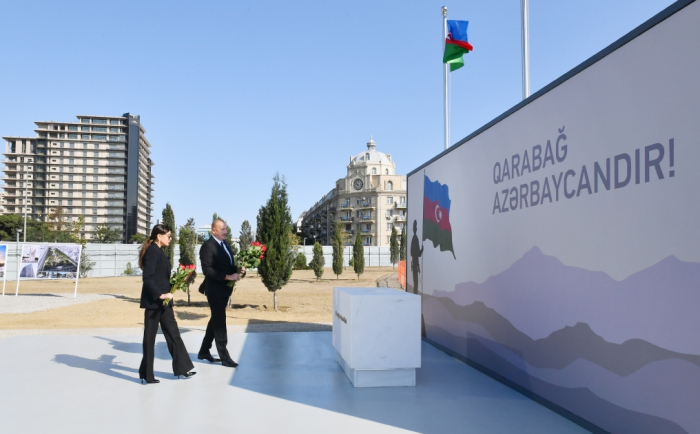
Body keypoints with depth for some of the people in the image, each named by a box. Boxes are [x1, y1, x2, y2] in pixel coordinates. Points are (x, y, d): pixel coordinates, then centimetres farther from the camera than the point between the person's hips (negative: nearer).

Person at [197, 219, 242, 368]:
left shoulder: (225, 244, 13)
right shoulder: (208, 246, -14)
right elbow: (207, 270, -22)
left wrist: (237, 271, -2)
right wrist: (228, 277, -25)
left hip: (224, 289, 9)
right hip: (215, 289, -9)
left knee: (216, 320, 17)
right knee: (220, 322, -2)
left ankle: (204, 351, 30)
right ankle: (224, 357, 5)